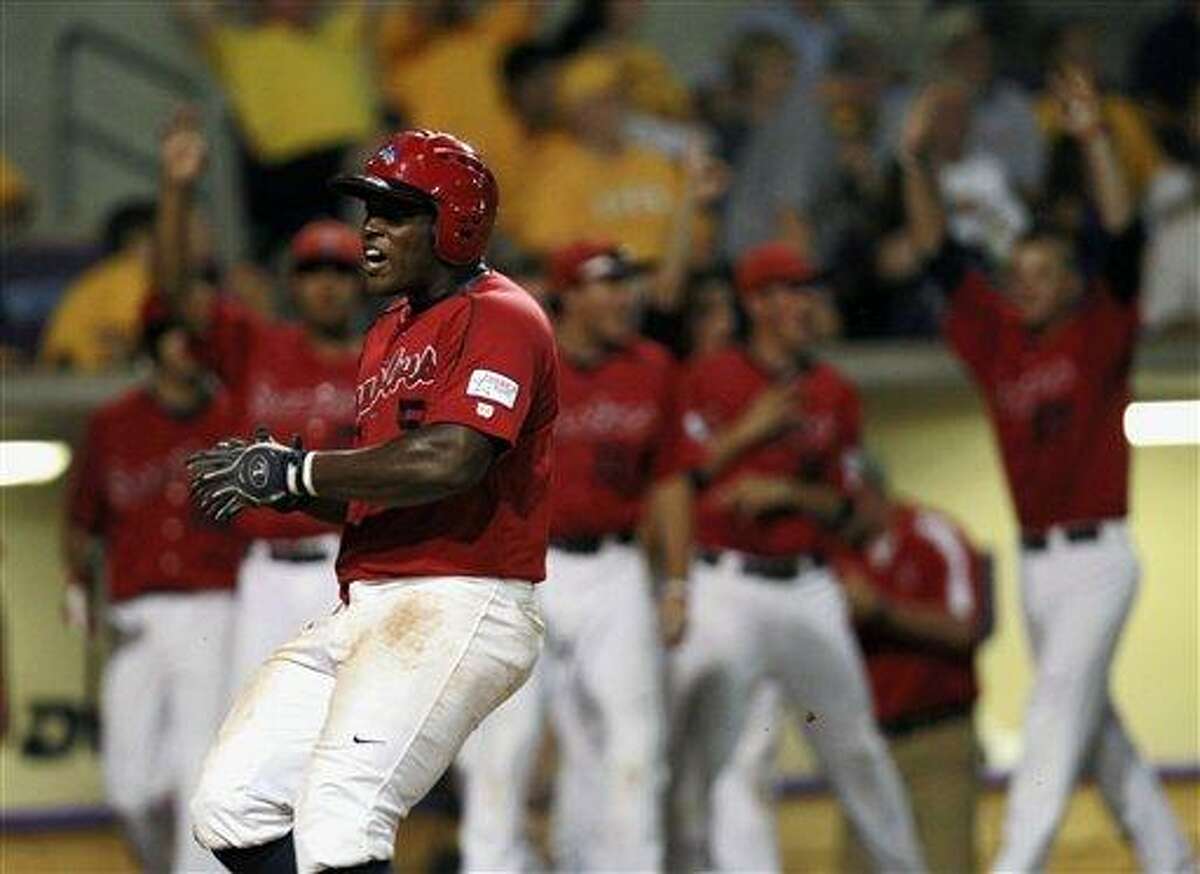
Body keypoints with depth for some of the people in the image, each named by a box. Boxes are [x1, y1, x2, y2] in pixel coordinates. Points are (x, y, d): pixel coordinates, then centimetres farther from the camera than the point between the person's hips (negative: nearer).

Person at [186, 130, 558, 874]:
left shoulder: (501, 318, -8)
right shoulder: (390, 332, 22)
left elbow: (447, 463, -23)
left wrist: (294, 471, -16)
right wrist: (286, 488, 4)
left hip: (461, 608, -10)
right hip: (368, 610, 10)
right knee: (231, 805, 3)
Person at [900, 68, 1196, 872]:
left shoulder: (1101, 333, -3)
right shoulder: (1000, 339, 10)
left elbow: (1125, 241, -15)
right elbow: (942, 260, 7)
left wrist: (1095, 141, -24)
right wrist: (917, 164, -3)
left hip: (1098, 555, -7)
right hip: (1036, 559, 7)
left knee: (1059, 704, -14)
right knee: (1092, 722, 12)